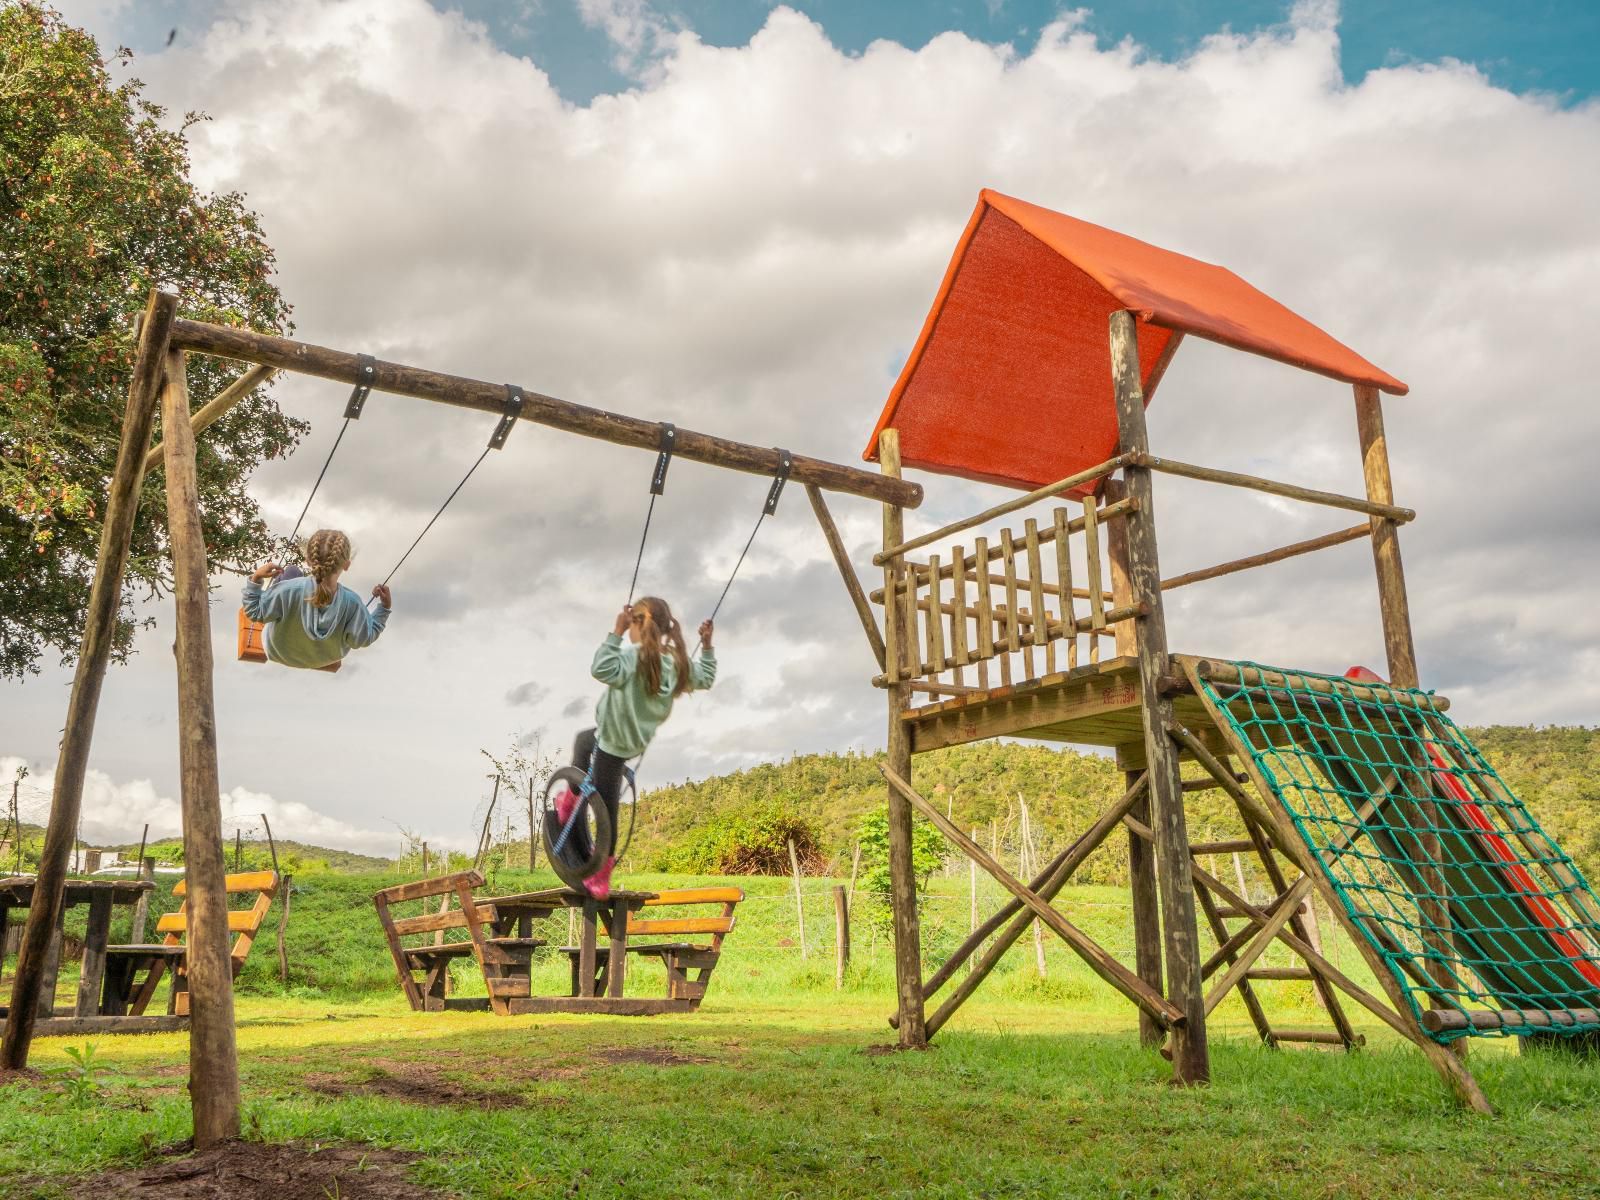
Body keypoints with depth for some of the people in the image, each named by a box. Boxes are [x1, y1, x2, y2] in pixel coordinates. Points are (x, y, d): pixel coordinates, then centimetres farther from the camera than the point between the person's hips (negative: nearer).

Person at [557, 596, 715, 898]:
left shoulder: (634, 656, -24)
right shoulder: (678, 661, -2)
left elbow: (601, 669, -41)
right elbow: (706, 678, 14)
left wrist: (616, 632, -39)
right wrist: (707, 645, 17)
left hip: (614, 743, -8)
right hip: (637, 739, 8)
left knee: (607, 811, 3)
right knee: (584, 739, 31)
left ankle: (600, 876, 11)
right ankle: (571, 801, 33)